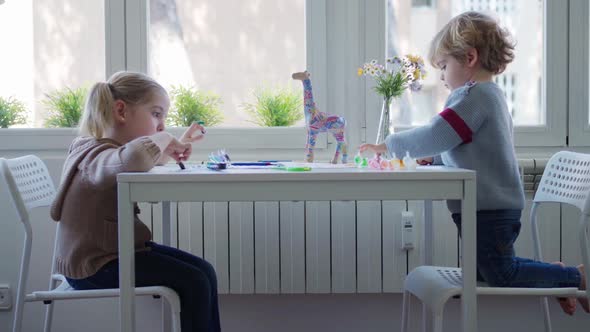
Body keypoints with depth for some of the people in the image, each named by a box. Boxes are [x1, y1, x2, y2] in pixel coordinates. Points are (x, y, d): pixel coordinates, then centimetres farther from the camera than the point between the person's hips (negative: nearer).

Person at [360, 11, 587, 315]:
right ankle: (552, 271, 20)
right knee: (480, 272, 21)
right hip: (496, 206, 10)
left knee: (501, 276, -3)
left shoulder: (472, 96, -18)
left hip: (488, 209, -10)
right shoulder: (490, 94, 16)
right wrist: (436, 159, 10)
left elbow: (433, 136, -25)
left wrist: (389, 145, -13)